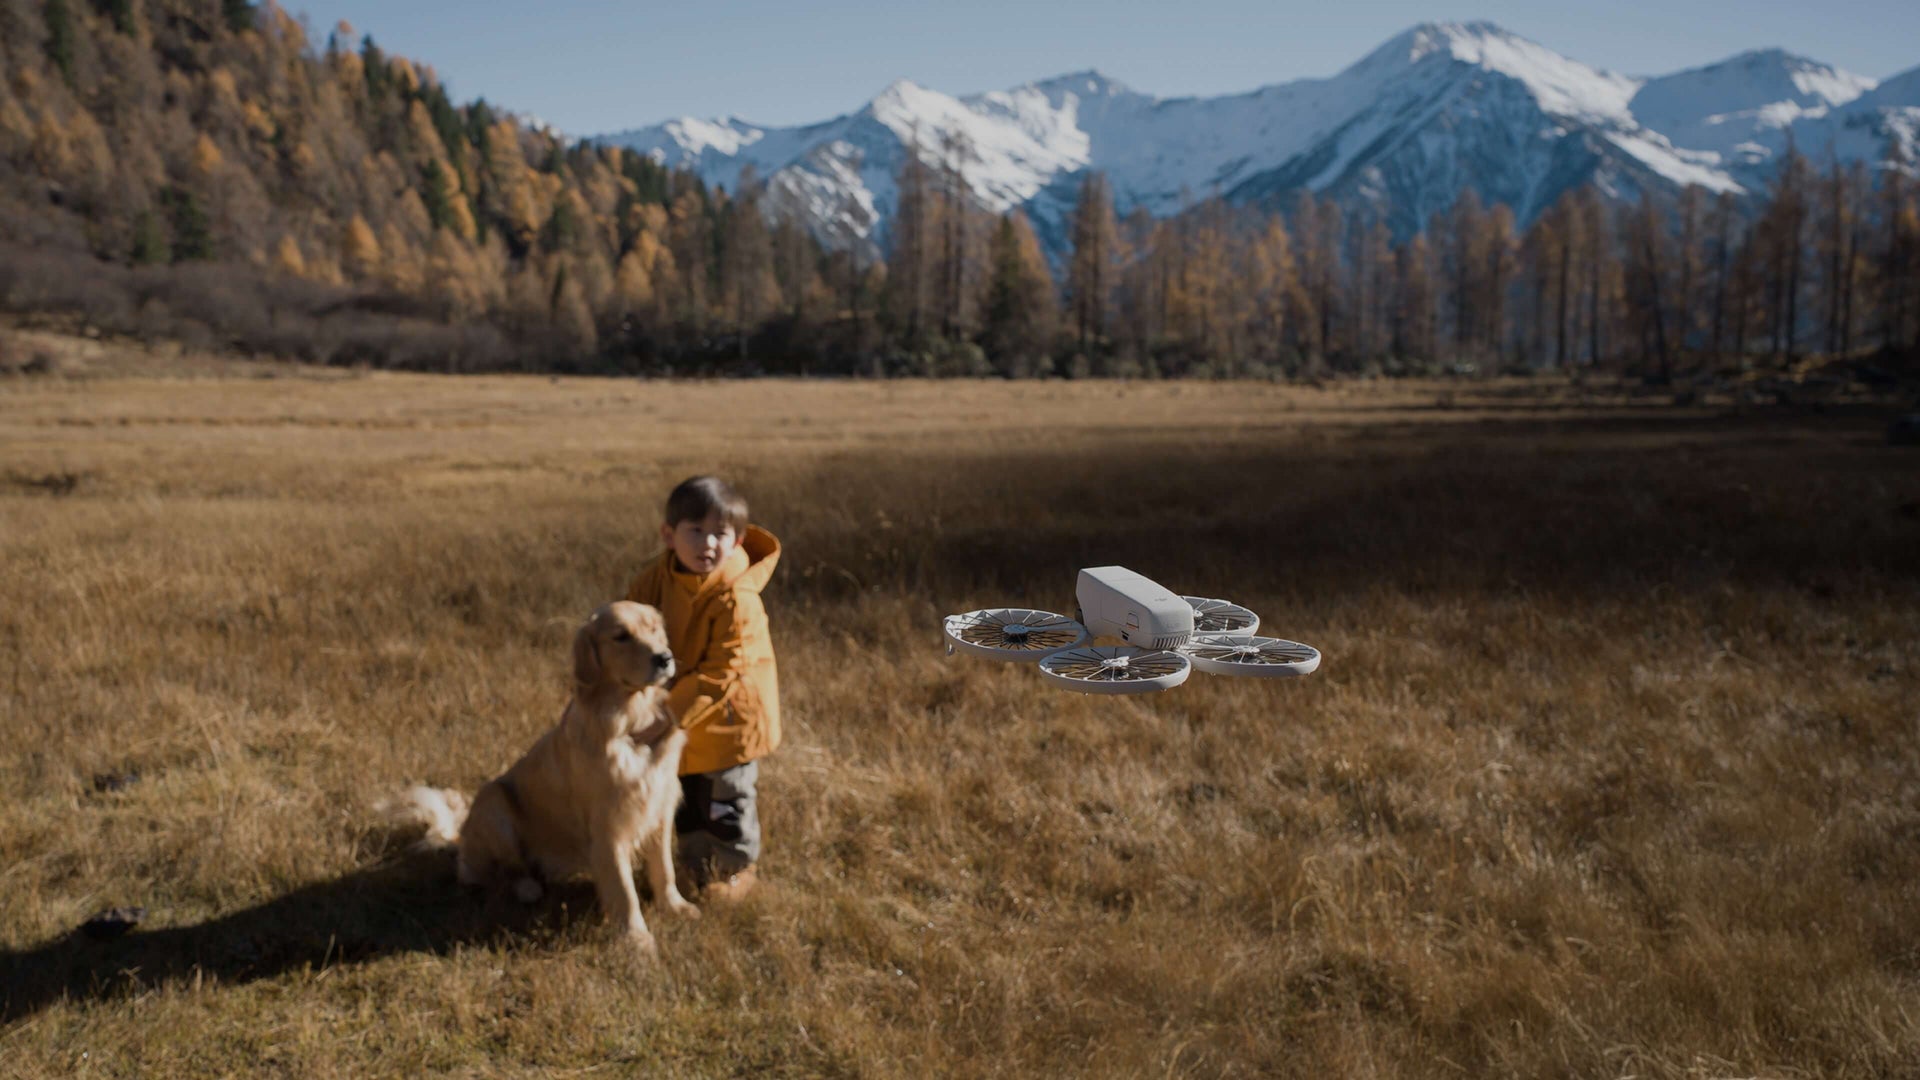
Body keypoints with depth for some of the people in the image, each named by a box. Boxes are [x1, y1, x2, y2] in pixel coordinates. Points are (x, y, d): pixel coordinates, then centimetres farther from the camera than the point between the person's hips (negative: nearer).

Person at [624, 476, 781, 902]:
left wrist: (671, 714, -30)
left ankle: (734, 870, 35)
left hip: (728, 718, -6)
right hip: (681, 719, 6)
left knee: (727, 801, 11)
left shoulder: (737, 599, -28)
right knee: (685, 798, 22)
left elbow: (720, 673, -28)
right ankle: (697, 866, 43)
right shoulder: (655, 579, -10)